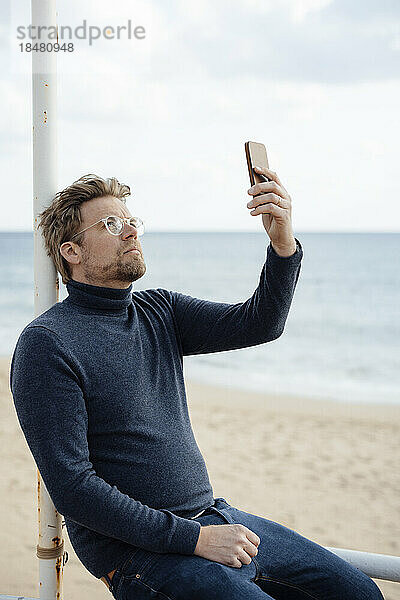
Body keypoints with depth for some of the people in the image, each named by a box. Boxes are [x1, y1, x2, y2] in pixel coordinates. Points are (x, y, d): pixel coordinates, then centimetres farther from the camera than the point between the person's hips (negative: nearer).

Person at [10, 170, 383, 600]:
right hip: (137, 548, -7)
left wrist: (283, 242, -19)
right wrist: (195, 538, -20)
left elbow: (259, 324, -1)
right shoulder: (46, 343, -14)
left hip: (213, 517, 7)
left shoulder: (159, 311, 9)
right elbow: (71, 487, -19)